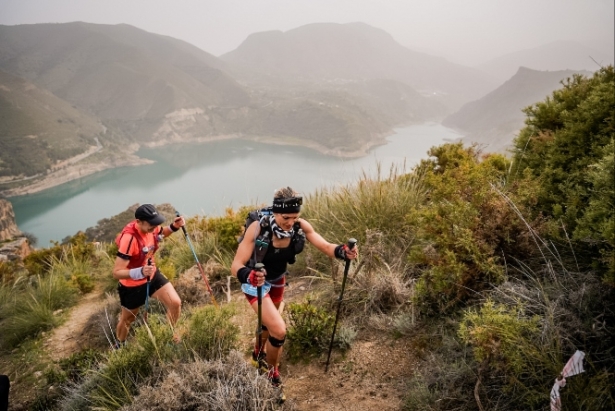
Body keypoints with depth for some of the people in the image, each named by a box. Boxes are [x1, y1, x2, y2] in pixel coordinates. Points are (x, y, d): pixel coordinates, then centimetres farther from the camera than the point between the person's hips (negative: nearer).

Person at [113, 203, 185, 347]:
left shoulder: (150, 227, -16)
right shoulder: (129, 239, -37)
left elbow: (161, 233, 12)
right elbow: (116, 273, -35)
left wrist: (174, 226, -10)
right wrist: (141, 272, -51)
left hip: (153, 275, 5)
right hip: (132, 285, -5)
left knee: (175, 303, -4)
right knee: (127, 319, 18)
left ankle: (170, 332, 26)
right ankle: (119, 346, 50)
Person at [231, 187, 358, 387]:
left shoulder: (301, 226, -24)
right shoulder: (258, 228, -36)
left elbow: (326, 246, -23)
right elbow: (236, 265, -36)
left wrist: (343, 251, -44)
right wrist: (249, 275, -58)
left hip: (277, 279, 5)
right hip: (256, 280, -5)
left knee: (269, 321, 28)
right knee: (279, 330, -16)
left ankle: (259, 353, 60)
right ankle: (271, 373, 14)